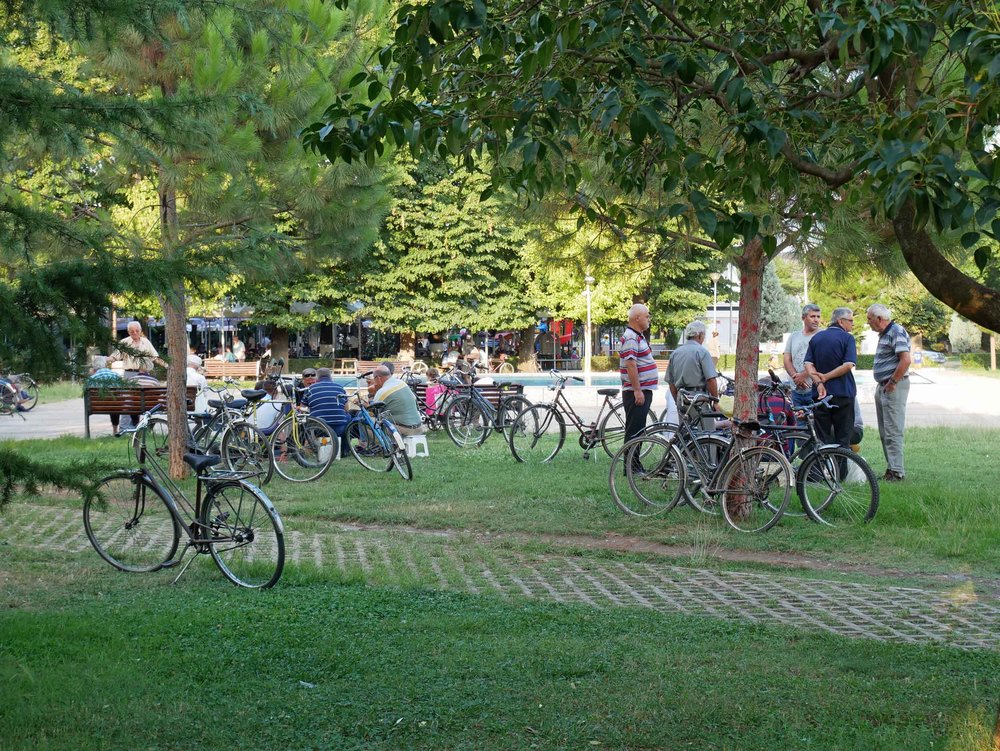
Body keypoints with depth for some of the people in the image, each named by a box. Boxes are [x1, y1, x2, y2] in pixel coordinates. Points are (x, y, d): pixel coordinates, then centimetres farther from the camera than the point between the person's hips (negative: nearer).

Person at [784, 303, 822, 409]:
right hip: (797, 390, 5)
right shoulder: (794, 337, 15)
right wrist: (795, 376, -7)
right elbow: (787, 360, 10)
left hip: (815, 389, -5)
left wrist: (803, 375, -12)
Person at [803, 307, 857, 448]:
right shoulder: (847, 338, -5)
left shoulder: (816, 337, 11)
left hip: (820, 393, 4)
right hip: (843, 393, -4)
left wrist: (818, 382, -9)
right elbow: (848, 365, -16)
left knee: (822, 438, 6)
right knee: (843, 438, 2)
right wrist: (826, 377, -10)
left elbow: (808, 364, 1)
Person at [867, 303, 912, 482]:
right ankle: (891, 468, 20)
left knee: (893, 432, -9)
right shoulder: (884, 334, 16)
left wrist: (892, 383, -20)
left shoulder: (896, 332, -15)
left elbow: (905, 360, -25)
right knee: (884, 432, 13)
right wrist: (882, 385, 15)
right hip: (882, 387, 10)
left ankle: (897, 472, -7)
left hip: (894, 387, -10)